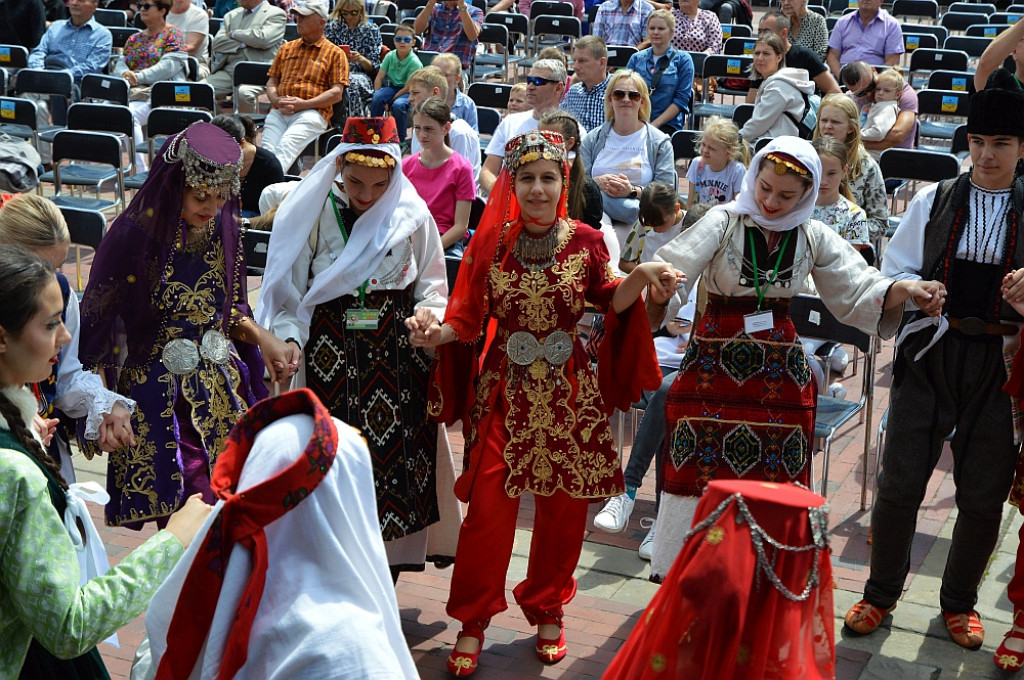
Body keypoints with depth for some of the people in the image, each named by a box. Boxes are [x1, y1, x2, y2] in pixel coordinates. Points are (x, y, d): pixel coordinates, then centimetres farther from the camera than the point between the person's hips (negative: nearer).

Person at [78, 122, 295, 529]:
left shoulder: (222, 229, 1)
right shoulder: (134, 235, -15)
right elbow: (97, 320, -9)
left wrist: (262, 338, -5)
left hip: (220, 386, 5)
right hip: (158, 394, -5)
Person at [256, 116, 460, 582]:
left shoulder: (412, 216, 1)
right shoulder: (313, 213, -2)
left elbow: (432, 286, 8)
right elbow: (289, 291, 1)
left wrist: (428, 313, -13)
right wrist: (289, 339, -16)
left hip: (398, 364, 1)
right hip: (330, 362, -1)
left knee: (396, 459, 1)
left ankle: (384, 584, 19)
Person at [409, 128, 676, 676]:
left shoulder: (585, 241, -1)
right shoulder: (492, 241, -1)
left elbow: (608, 300, 7)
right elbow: (469, 316, 0)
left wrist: (642, 276, -10)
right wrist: (436, 334, -19)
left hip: (569, 392, 1)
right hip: (504, 390, -1)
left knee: (564, 506, 10)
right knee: (489, 504, -2)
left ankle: (548, 610, 32)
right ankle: (473, 621, 16)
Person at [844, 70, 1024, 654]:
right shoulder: (934, 200, 3)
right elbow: (895, 270, 8)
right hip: (930, 354, 0)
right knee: (899, 483, 2)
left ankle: (960, 601, 32)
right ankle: (881, 592, 23)